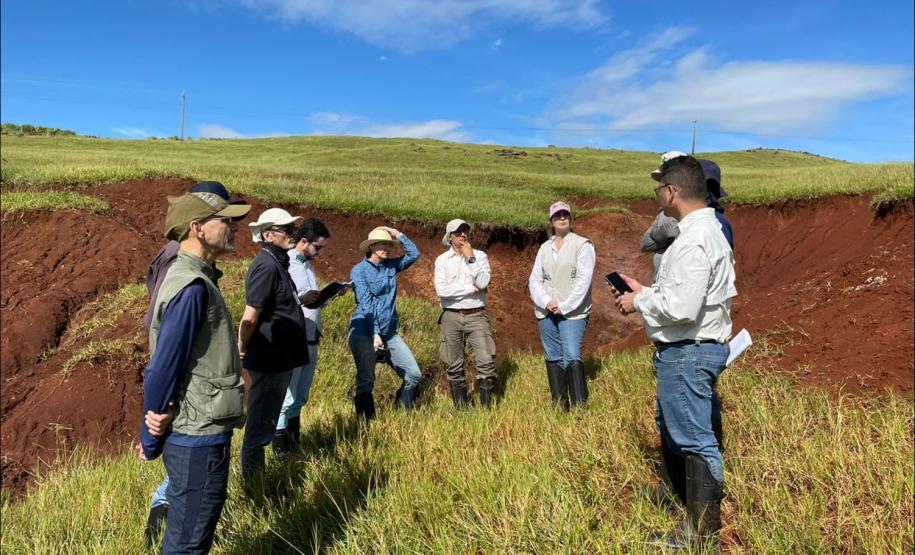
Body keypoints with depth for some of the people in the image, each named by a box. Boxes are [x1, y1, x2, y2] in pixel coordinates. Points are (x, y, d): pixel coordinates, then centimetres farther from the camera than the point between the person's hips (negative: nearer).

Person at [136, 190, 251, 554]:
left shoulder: (189, 278, 10)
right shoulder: (192, 287, -22)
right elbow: (164, 368, -21)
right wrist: (150, 442, -9)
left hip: (195, 432, 9)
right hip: (198, 437, -9)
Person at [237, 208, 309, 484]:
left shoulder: (277, 262, 11)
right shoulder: (266, 266, -19)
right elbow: (250, 317, -21)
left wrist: (305, 300, 10)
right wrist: (243, 352, -10)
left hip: (279, 358, 10)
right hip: (268, 359, -10)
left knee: (264, 420, 21)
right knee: (260, 423, 4)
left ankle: (256, 476, 36)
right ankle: (251, 482, 19)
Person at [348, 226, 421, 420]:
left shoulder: (391, 266, 10)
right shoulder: (359, 270, -6)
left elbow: (414, 253, 10)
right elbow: (365, 304, -14)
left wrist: (398, 235, 4)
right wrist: (375, 334, -20)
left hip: (389, 332, 6)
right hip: (363, 332, -5)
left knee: (413, 374, -1)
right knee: (366, 381, -5)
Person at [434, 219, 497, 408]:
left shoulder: (480, 256, 6)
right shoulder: (442, 259, 5)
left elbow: (483, 282, -11)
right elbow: (441, 289, -10)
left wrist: (470, 258, -9)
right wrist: (472, 288, -9)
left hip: (476, 315, 0)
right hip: (451, 316, 1)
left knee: (487, 361, -11)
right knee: (454, 367, 6)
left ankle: (487, 407, 0)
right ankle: (460, 409, 18)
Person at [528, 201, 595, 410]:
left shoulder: (582, 245, -1)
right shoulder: (545, 248, 13)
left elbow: (584, 280, -9)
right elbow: (534, 279, 9)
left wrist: (564, 306, -13)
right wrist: (546, 302, -8)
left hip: (573, 313, -5)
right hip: (546, 312, 5)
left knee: (572, 357, -15)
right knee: (553, 358, 7)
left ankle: (580, 406, -11)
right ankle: (559, 404, 16)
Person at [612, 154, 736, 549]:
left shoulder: (694, 241, -22)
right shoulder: (707, 230, 13)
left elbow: (681, 306, -28)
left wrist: (639, 302, -13)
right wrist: (644, 291, 11)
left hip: (688, 352, -11)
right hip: (688, 349, 11)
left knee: (694, 439, 2)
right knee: (671, 427, 24)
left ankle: (702, 530, 17)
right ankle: (679, 494, 41)